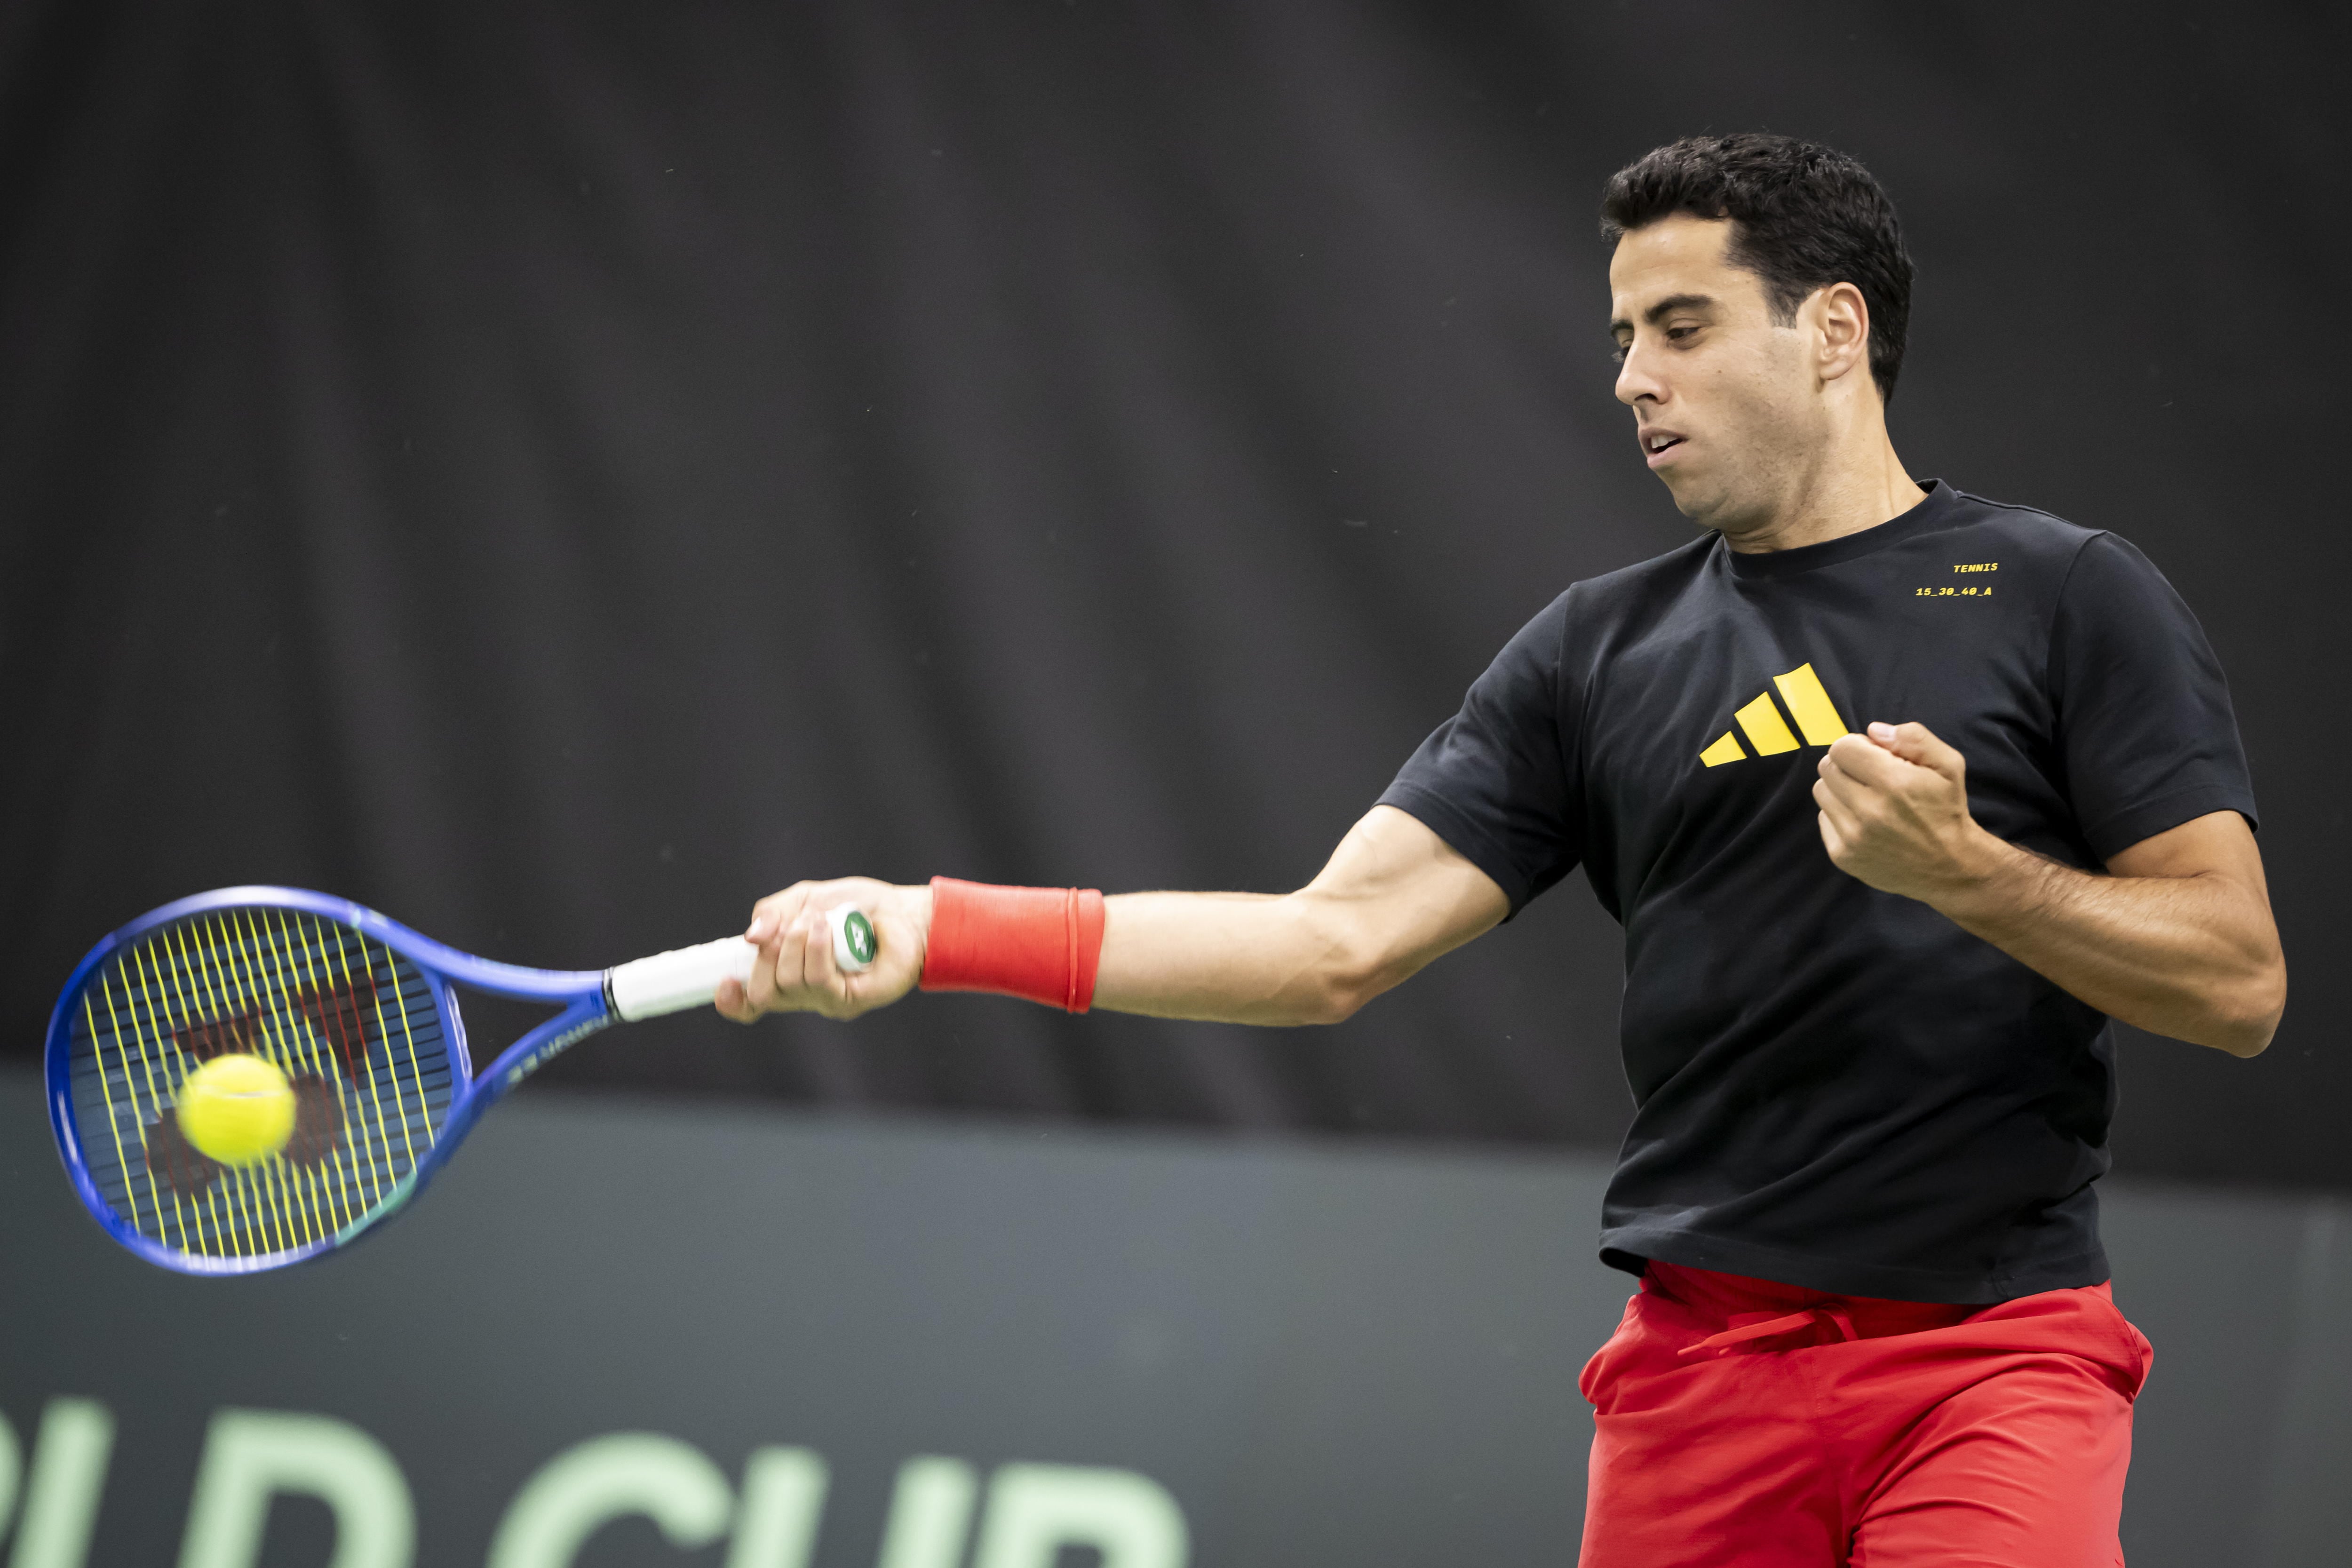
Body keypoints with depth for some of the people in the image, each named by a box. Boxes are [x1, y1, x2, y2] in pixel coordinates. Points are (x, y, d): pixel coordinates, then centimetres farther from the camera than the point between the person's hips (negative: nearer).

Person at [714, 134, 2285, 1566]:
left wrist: (1962, 868, -16)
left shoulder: (2067, 598, 3)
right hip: (1704, 1357, 3)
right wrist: (937, 930, -5)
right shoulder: (1602, 652, 13)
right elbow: (1337, 940, 4)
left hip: (1993, 1356, -3)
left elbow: (2239, 981, -2)